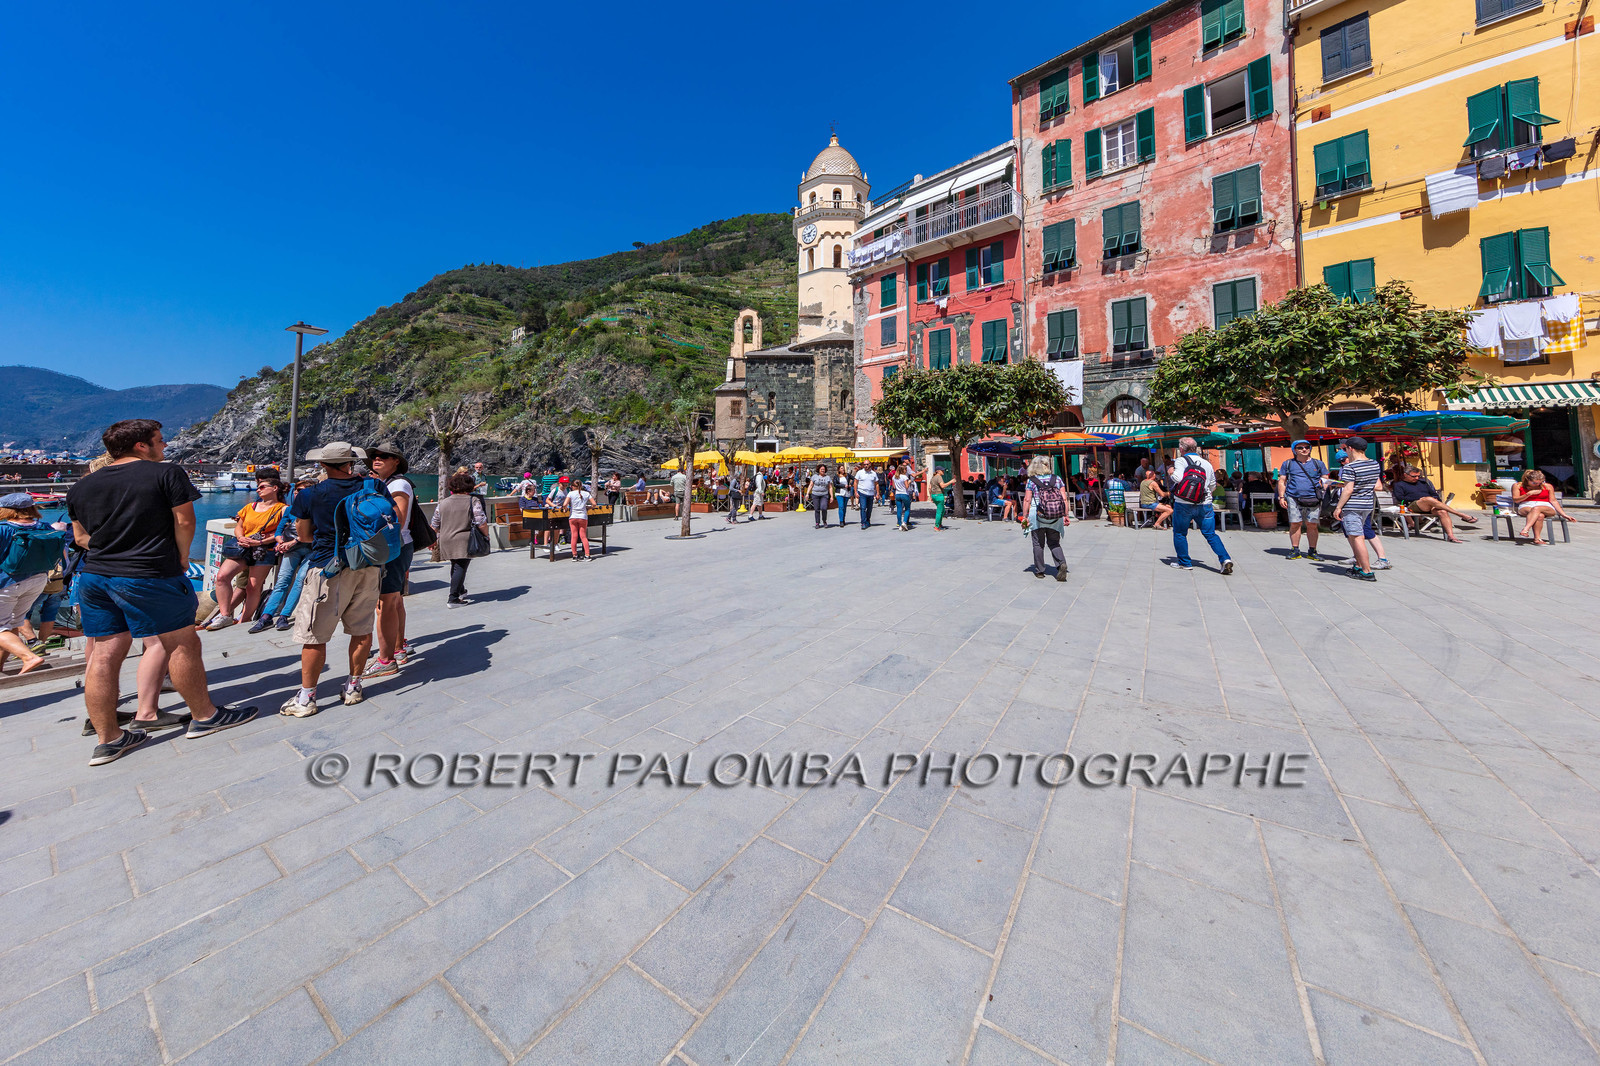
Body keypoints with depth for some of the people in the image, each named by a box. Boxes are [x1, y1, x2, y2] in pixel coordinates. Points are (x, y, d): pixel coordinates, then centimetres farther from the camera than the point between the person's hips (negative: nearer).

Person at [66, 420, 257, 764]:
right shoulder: (167, 473, -8)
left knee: (105, 654, 9)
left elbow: (80, 536, 16)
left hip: (93, 576, 7)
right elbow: (184, 521, -10)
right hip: (149, 577, -7)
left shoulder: (82, 486, 12)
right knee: (183, 644, 5)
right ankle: (204, 716, 14)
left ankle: (107, 739, 16)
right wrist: (181, 558, 2)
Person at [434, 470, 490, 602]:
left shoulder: (443, 503, 12)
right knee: (460, 567, -4)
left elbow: (435, 525, 17)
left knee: (455, 566, 22)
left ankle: (460, 591, 38)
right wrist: (487, 535, 3)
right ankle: (453, 599, -7)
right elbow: (481, 523, -13)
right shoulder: (473, 501, -5)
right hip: (464, 542, -6)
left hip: (446, 541, 6)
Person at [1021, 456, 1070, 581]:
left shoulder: (1031, 481, -3)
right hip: (1055, 517, 2)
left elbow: (1027, 500, -7)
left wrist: (1025, 516, -2)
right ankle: (1061, 563, -10)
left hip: (1037, 515, -2)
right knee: (1054, 542, 13)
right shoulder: (1057, 479, 4)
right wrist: (1066, 516, 7)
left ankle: (1039, 571, 14)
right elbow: (1064, 499, 2)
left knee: (1038, 544, 9)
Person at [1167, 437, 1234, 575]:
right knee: (1211, 534, 9)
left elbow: (1178, 477, -19)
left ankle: (1185, 562, 13)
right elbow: (1213, 485, 15)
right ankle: (1225, 559, -4)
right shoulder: (1207, 464, 10)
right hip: (1205, 505, 4)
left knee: (1179, 533, 10)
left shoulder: (1181, 461, -5)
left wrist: (1171, 472, 0)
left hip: (1183, 504, -4)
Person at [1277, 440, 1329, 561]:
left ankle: (1312, 551, 9)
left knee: (1312, 525, 1)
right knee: (1295, 524, -3)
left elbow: (1326, 481, 14)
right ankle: (1295, 550, 5)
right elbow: (1282, 481, 10)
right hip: (1294, 499, -1)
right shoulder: (1288, 464, 11)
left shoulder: (1318, 463, 14)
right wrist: (1281, 497, 1)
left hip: (1313, 499, 1)